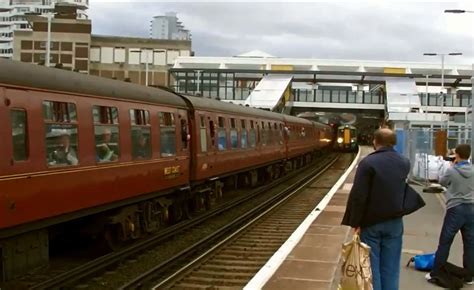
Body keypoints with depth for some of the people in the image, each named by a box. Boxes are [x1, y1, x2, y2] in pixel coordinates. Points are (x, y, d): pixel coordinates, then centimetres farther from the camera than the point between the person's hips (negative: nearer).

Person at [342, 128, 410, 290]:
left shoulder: (368, 162, -16)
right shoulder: (404, 163, 2)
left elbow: (358, 196, -18)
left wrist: (355, 222, -11)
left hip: (371, 222, -4)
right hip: (394, 222, 4)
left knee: (371, 266, 5)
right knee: (390, 268, 10)